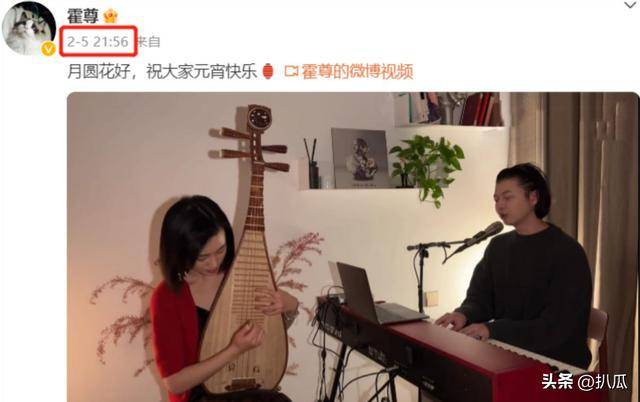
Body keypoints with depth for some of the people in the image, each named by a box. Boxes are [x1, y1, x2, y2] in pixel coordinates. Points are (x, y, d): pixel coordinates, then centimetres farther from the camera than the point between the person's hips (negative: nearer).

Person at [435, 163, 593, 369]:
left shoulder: (567, 253, -14)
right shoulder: (497, 246, 8)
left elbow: (557, 328, -20)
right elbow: (479, 299, 6)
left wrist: (494, 330, -28)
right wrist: (465, 315, -17)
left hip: (557, 365, -6)